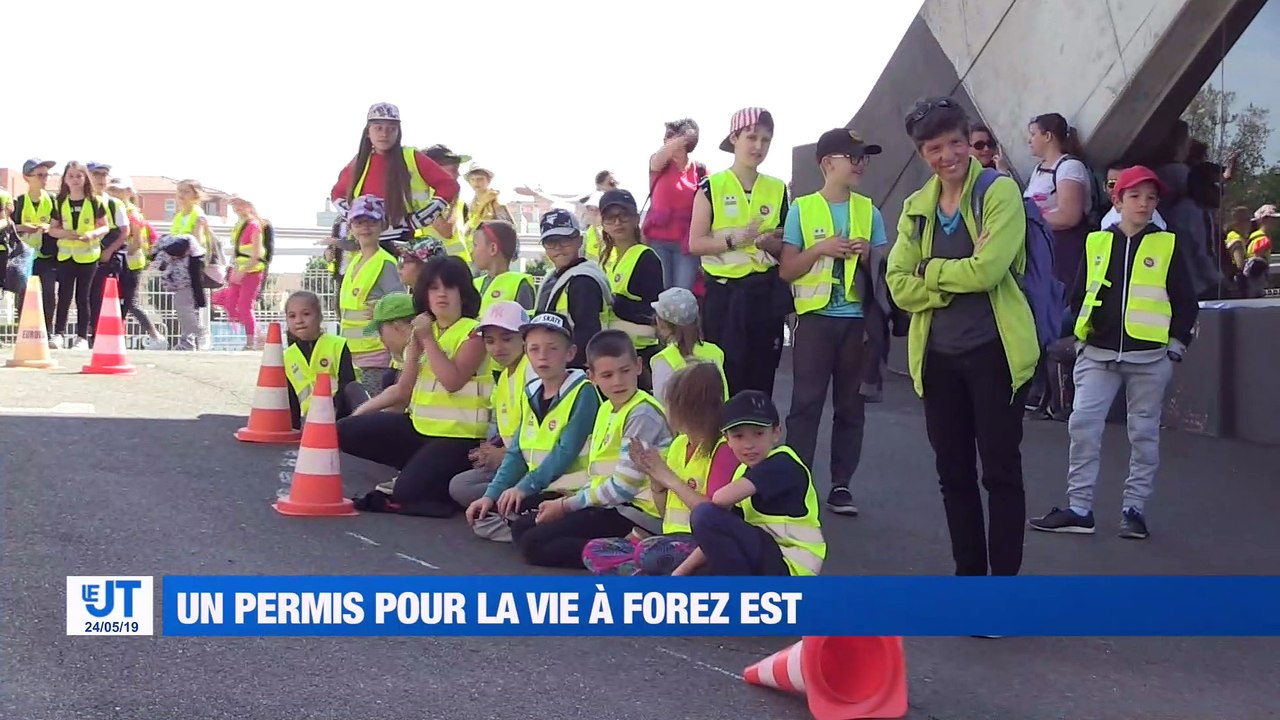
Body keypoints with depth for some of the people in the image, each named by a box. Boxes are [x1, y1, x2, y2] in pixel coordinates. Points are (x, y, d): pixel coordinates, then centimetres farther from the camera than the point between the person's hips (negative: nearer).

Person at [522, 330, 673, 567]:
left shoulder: (642, 415, -16)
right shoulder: (606, 409, 13)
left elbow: (624, 487, -19)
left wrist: (567, 506, -11)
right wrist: (567, 501, -4)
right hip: (608, 503, 10)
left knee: (534, 545, -14)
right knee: (521, 528, 13)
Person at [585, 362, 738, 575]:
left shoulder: (723, 450, -9)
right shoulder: (678, 444, 15)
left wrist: (668, 475, -13)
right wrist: (653, 475, 1)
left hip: (703, 542, -9)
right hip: (672, 539, 9)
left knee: (648, 553, -38)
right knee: (594, 551, -8)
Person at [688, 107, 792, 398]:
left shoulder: (777, 189, 9)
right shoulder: (712, 187, -1)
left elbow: (786, 247, 13)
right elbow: (695, 243, -6)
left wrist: (769, 242, -10)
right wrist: (734, 239, -21)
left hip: (766, 294, 3)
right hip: (724, 293, -3)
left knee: (761, 380, 5)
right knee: (723, 379, -1)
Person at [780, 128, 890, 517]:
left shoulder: (869, 211, 8)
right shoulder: (802, 209, 1)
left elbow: (881, 271, 12)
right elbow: (786, 270, -1)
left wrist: (867, 257, -9)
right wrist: (821, 248, -14)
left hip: (856, 319, 3)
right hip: (816, 317, -3)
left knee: (851, 404, 5)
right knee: (806, 402, -5)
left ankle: (841, 485, 11)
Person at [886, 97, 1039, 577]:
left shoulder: (1000, 193, -7)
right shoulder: (916, 207, 9)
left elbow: (987, 270, -19)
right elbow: (900, 286, 0)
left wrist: (930, 270, -5)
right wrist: (958, 278, -13)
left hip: (994, 350, -5)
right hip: (938, 355, 6)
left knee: (1000, 470, 0)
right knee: (953, 472, 12)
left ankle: (1004, 578, 6)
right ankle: (968, 571, 24)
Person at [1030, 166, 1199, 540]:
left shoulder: (1167, 245, 1)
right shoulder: (1096, 243, 7)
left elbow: (1186, 302, 3)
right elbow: (1079, 295, 13)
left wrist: (1176, 345, -2)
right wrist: (1081, 339, 6)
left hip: (1149, 357, -2)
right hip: (1098, 354, 2)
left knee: (1144, 432, 5)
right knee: (1083, 425, -4)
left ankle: (1135, 509, 13)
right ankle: (1078, 508, 2)